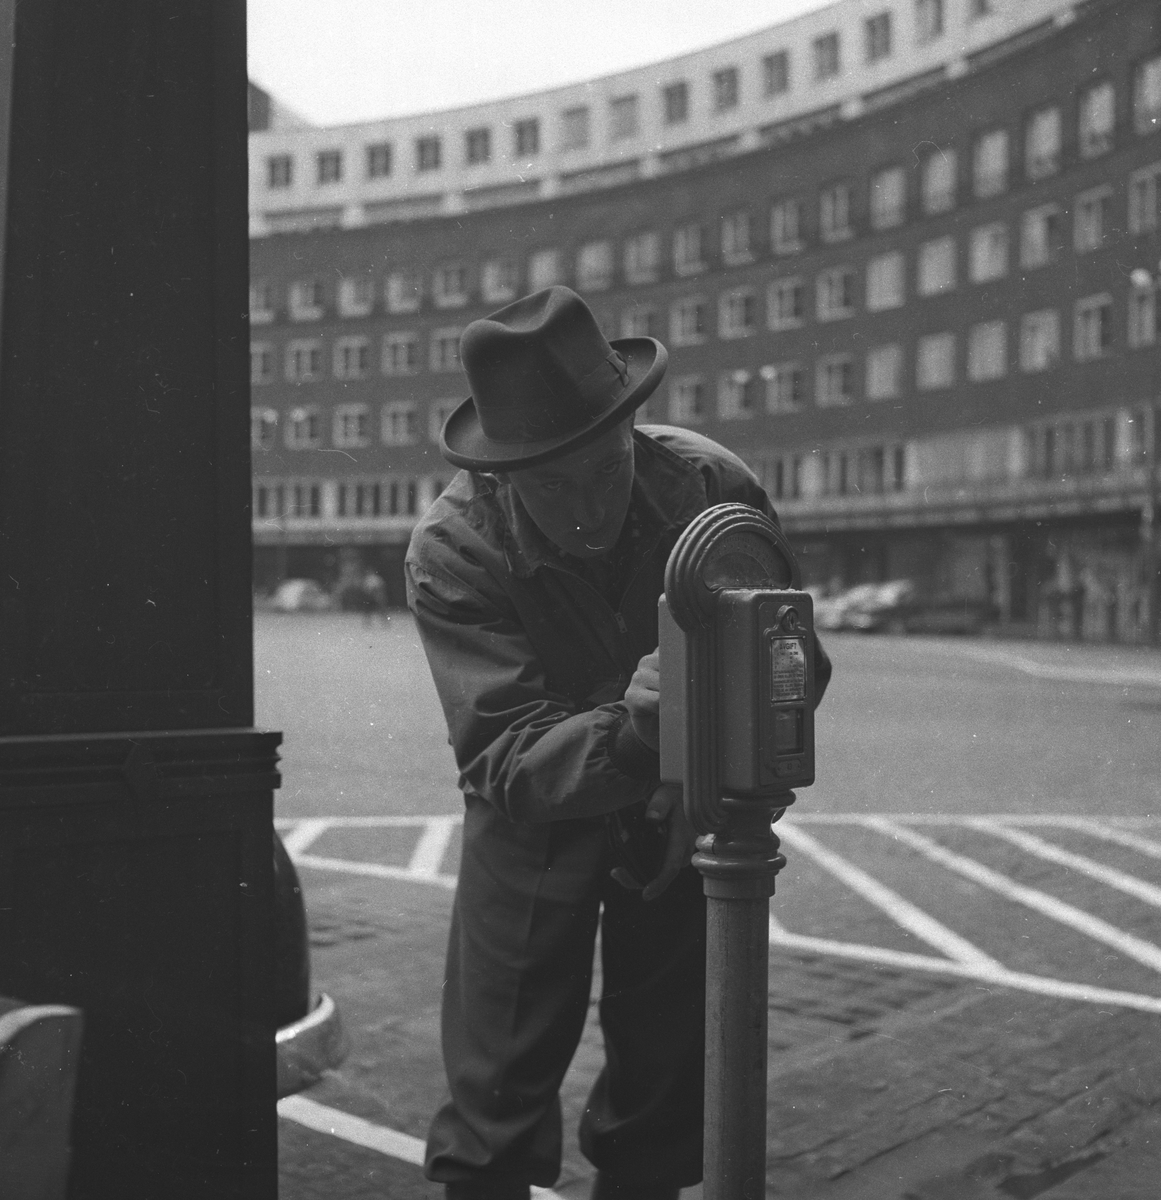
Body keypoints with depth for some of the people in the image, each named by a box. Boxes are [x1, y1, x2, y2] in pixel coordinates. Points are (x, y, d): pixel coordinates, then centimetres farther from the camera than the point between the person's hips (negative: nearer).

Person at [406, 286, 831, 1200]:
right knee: (496, 1098, -2)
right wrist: (625, 730, -49)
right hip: (537, 818, -2)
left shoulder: (713, 486, -21)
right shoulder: (452, 549, -26)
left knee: (665, 1085, 12)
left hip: (686, 814, 2)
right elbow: (502, 760, -31)